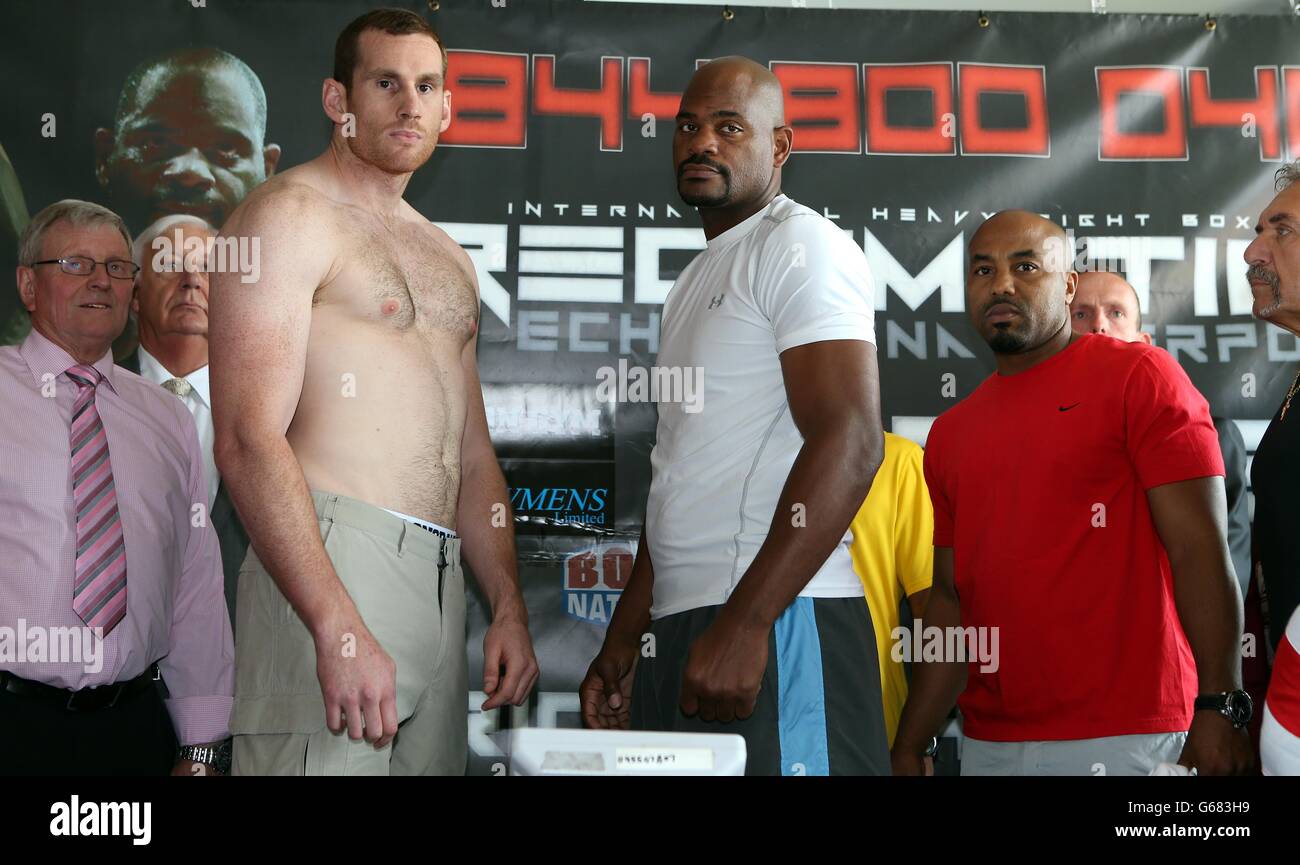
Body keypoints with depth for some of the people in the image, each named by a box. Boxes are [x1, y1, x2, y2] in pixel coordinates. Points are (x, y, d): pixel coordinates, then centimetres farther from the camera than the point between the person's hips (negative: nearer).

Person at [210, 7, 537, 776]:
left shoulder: (448, 258, 23)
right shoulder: (291, 215, -2)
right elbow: (249, 441, -14)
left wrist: (510, 609, 14)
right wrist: (339, 627, -21)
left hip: (442, 580, 8)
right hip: (326, 566, -7)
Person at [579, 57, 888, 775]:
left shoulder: (801, 246, -5)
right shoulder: (695, 284, 22)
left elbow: (849, 443, -18)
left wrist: (743, 624, -24)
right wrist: (623, 638, 21)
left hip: (775, 626, -8)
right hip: (679, 633, 8)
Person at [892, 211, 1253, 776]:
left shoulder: (1139, 377, -4)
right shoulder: (949, 434, 12)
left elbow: (1201, 549, -10)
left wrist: (1219, 708, -18)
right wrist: (907, 749, 10)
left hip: (1122, 737, -5)